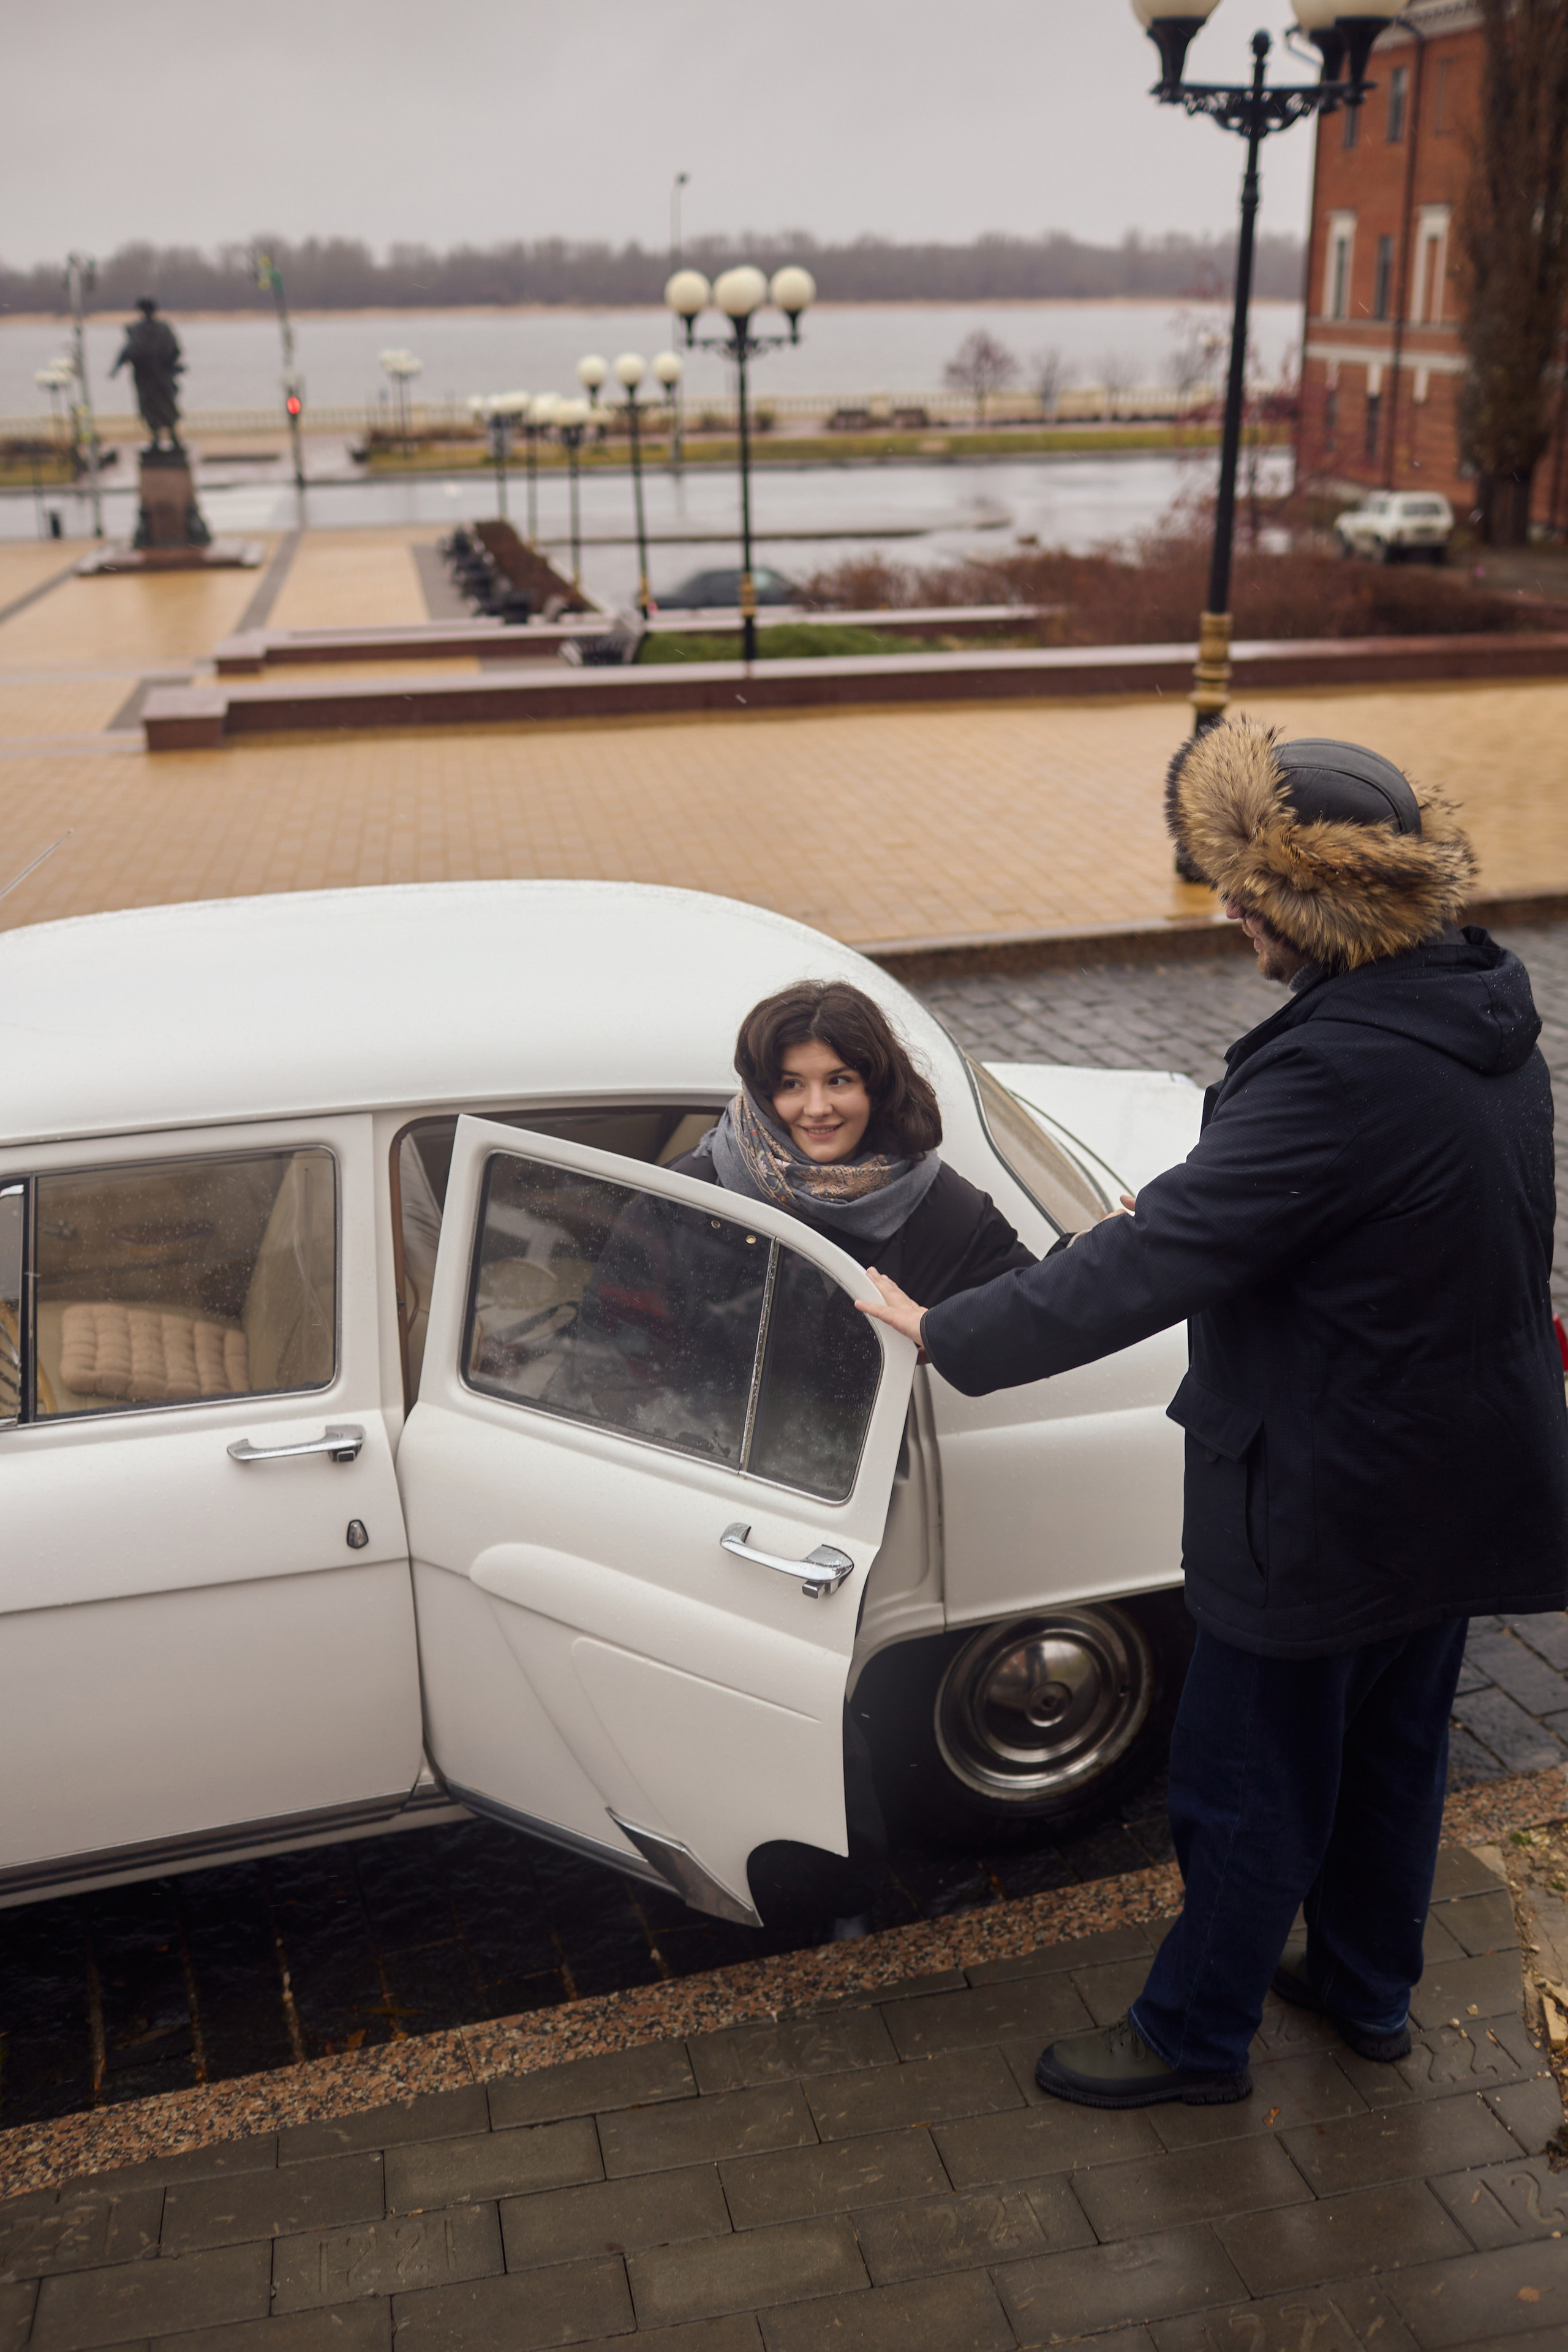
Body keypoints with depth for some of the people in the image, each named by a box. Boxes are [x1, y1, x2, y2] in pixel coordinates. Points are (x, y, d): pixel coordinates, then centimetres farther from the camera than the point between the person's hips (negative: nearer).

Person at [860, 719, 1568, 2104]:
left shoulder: (1337, 1073, -33)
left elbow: (1154, 1261, -31)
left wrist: (949, 1334, -19)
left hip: (1333, 1506, -9)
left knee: (1252, 1784, 13)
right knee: (1394, 1744, 27)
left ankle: (1197, 2037, 35)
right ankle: (1368, 1987, 49)